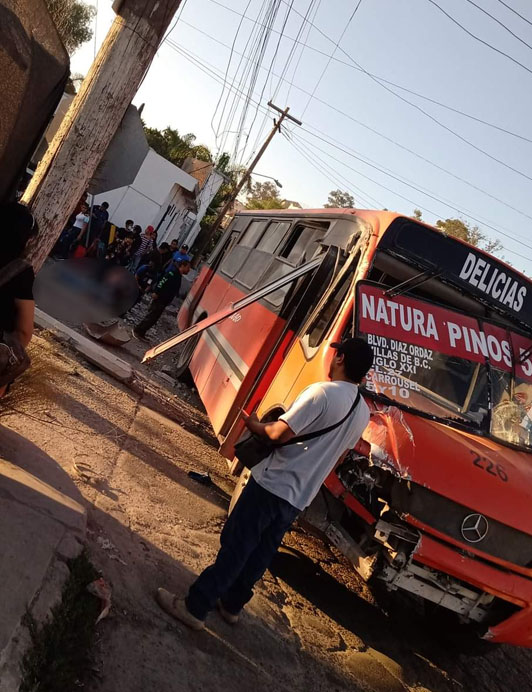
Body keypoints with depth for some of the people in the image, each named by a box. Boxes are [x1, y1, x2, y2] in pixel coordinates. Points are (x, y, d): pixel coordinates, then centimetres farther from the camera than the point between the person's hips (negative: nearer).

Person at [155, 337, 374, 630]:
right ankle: (231, 604, 33)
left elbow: (280, 433, -23)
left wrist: (255, 424, -3)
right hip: (299, 497, 7)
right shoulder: (362, 412, 6)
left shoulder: (322, 392, -19)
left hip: (272, 484, -7)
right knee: (259, 555, 19)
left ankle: (194, 607, 12)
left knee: (235, 547, 2)